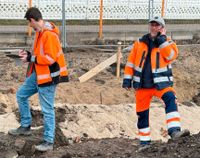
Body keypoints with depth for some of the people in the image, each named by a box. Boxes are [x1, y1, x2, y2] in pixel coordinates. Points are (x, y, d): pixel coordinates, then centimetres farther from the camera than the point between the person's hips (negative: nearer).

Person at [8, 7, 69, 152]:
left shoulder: (49, 35, -23)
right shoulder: (40, 32, 9)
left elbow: (50, 58, -26)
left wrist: (31, 58, -19)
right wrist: (28, 55, 6)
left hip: (48, 76, -10)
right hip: (37, 73, 10)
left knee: (47, 109, -3)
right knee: (21, 95, 19)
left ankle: (49, 142, 5)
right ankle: (25, 127, 32)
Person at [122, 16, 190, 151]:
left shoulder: (167, 43, 2)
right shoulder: (140, 43, 8)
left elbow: (171, 55, -19)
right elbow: (131, 62, 11)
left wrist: (161, 39, -17)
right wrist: (127, 79, 6)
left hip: (160, 83, -3)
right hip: (142, 84, 3)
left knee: (170, 99, -31)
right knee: (142, 114, 7)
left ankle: (174, 131, -40)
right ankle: (145, 141, 23)